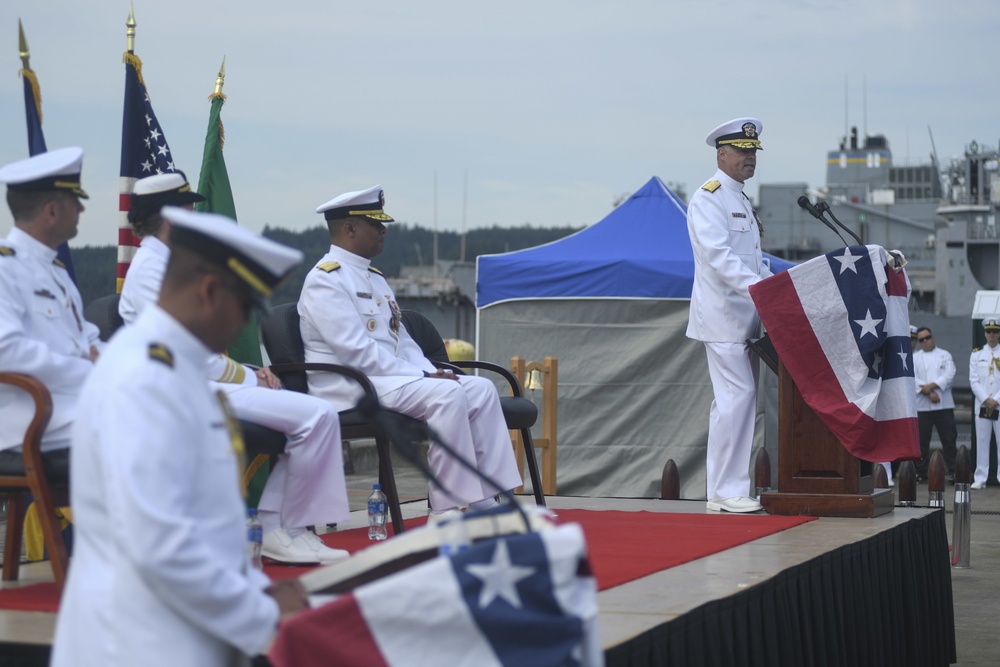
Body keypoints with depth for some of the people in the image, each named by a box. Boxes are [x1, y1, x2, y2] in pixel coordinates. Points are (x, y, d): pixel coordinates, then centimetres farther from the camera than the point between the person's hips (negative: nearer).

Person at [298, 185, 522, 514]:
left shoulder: (374, 278, 21)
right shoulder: (325, 280, -10)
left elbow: (402, 340, 23)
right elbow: (356, 352, -19)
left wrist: (432, 373, 2)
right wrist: (423, 376, -19)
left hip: (391, 378, 9)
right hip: (350, 389, -9)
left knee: (481, 388, -6)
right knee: (446, 394, -29)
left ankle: (487, 502, -11)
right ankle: (448, 512, -27)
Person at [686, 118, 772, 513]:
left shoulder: (742, 201, 22)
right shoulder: (708, 198, -9)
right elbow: (717, 255, -22)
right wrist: (756, 287, -31)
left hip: (746, 315, 9)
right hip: (723, 316, -9)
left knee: (743, 399, 8)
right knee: (735, 398, -13)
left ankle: (733, 489, 11)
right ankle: (724, 493, -9)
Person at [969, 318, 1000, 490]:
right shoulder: (976, 355, 10)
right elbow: (973, 381, 3)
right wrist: (986, 400, -9)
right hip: (981, 406, 1)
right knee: (981, 442, 2)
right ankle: (980, 479, 4)